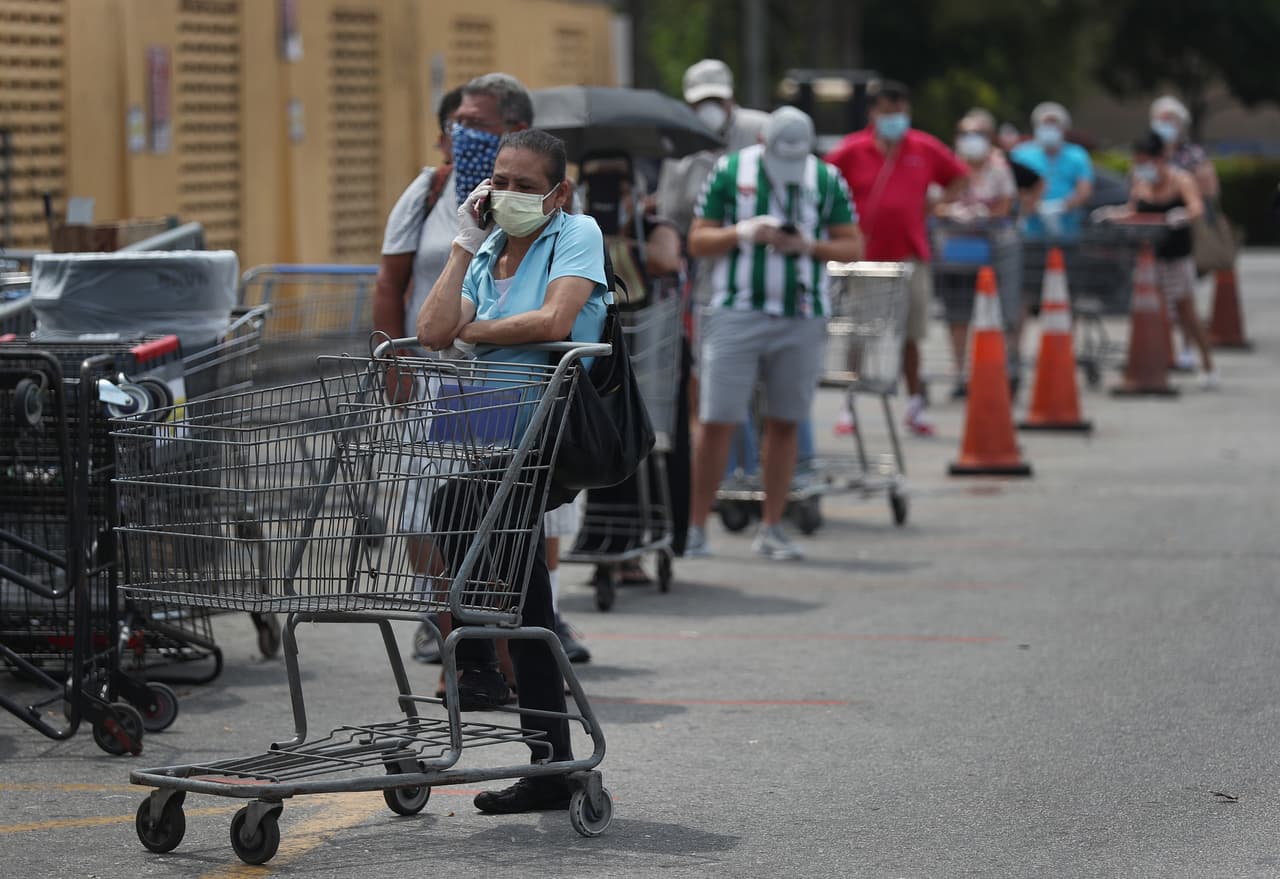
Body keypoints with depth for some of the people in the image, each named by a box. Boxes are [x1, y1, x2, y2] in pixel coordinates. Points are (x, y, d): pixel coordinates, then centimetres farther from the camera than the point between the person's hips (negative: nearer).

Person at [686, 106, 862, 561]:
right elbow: (697, 241, 5)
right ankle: (696, 527, -2)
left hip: (801, 319, 2)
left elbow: (853, 246, 7)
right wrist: (742, 233, -13)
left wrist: (807, 245, -10)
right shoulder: (729, 171, 3)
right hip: (737, 313, -2)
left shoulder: (827, 179, 6)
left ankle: (771, 529, 11)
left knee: (784, 423, 4)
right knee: (718, 421, -7)